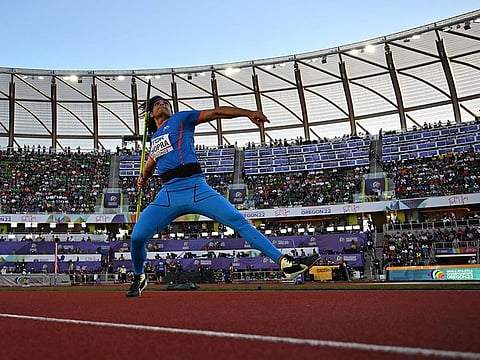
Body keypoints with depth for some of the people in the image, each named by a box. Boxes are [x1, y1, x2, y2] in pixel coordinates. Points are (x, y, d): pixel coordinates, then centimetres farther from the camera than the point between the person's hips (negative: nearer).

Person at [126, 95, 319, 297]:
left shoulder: (181, 118, 14)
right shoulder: (153, 139, 27)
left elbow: (215, 112, 4)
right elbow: (150, 164, 47)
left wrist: (248, 113, -6)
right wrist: (144, 178, 26)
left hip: (195, 188, -3)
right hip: (168, 194, 4)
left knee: (238, 221, -16)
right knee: (137, 236, -9)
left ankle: (284, 262, -18)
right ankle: (139, 278, 20)